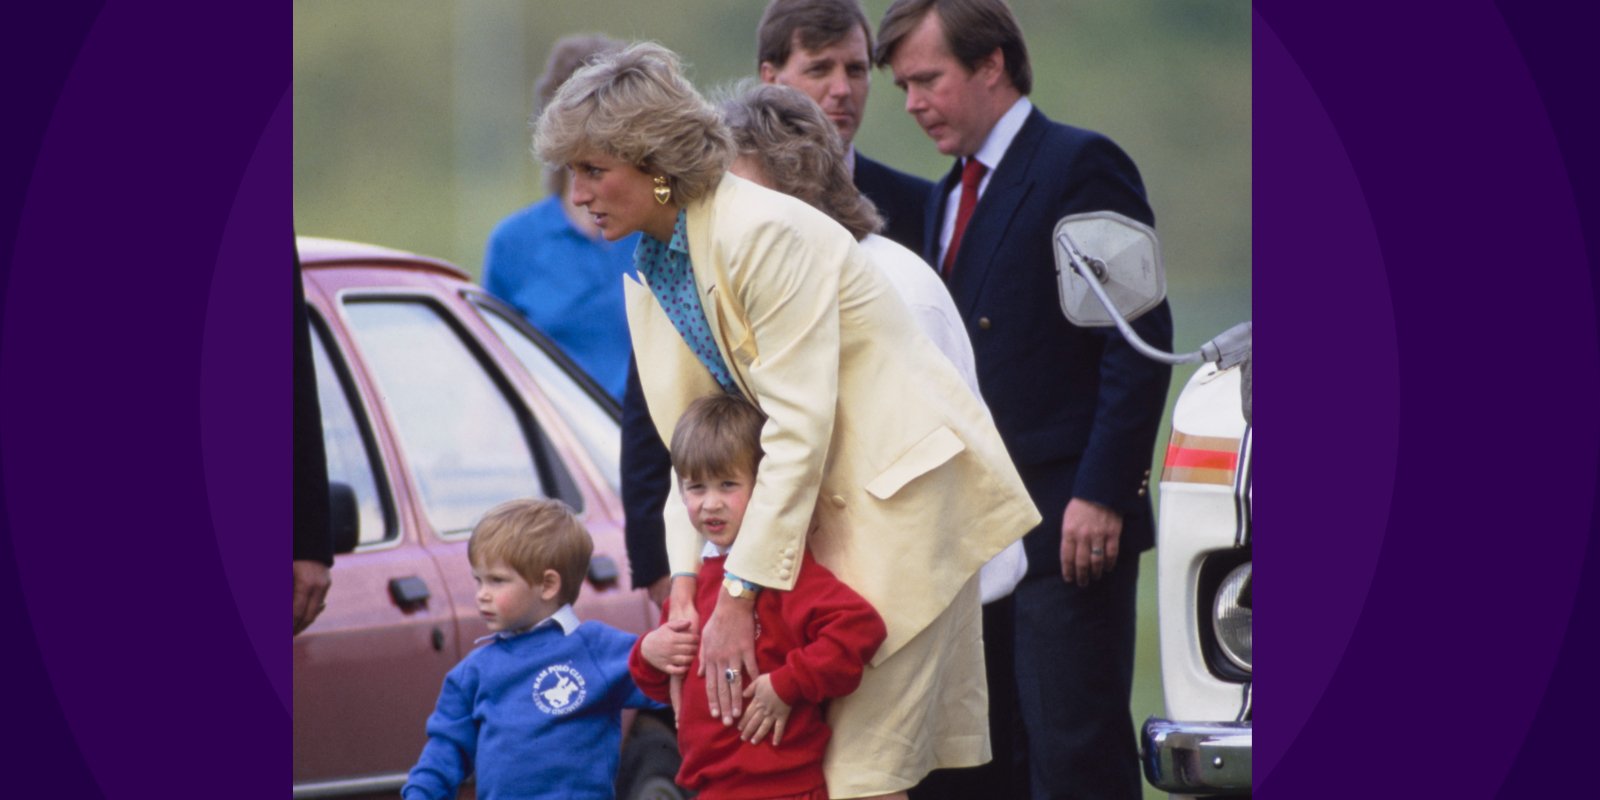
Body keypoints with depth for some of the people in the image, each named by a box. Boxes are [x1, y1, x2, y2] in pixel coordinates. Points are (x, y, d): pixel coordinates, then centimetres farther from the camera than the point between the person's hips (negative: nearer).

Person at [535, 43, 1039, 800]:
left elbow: (799, 426, -23)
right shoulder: (648, 273, 7)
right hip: (824, 504, 9)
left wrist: (737, 596, -22)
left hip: (903, 482, -9)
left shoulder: (762, 233, -20)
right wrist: (686, 580, -7)